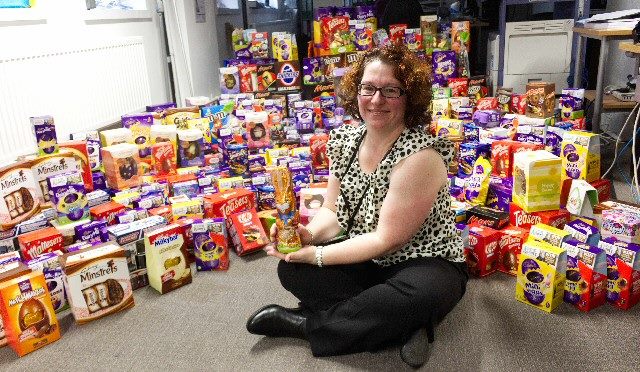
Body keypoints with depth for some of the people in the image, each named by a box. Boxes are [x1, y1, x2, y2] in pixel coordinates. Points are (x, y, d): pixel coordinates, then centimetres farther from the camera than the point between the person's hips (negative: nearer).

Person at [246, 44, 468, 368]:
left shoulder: (420, 156, -23)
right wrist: (309, 234, -19)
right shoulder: (344, 141, -2)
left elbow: (386, 240, -21)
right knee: (291, 269, -14)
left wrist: (315, 255, -23)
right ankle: (400, 324, -13)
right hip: (365, 262, 6)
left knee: (422, 294, -38)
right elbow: (333, 210, 4)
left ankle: (301, 323, -17)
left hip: (425, 265, -5)